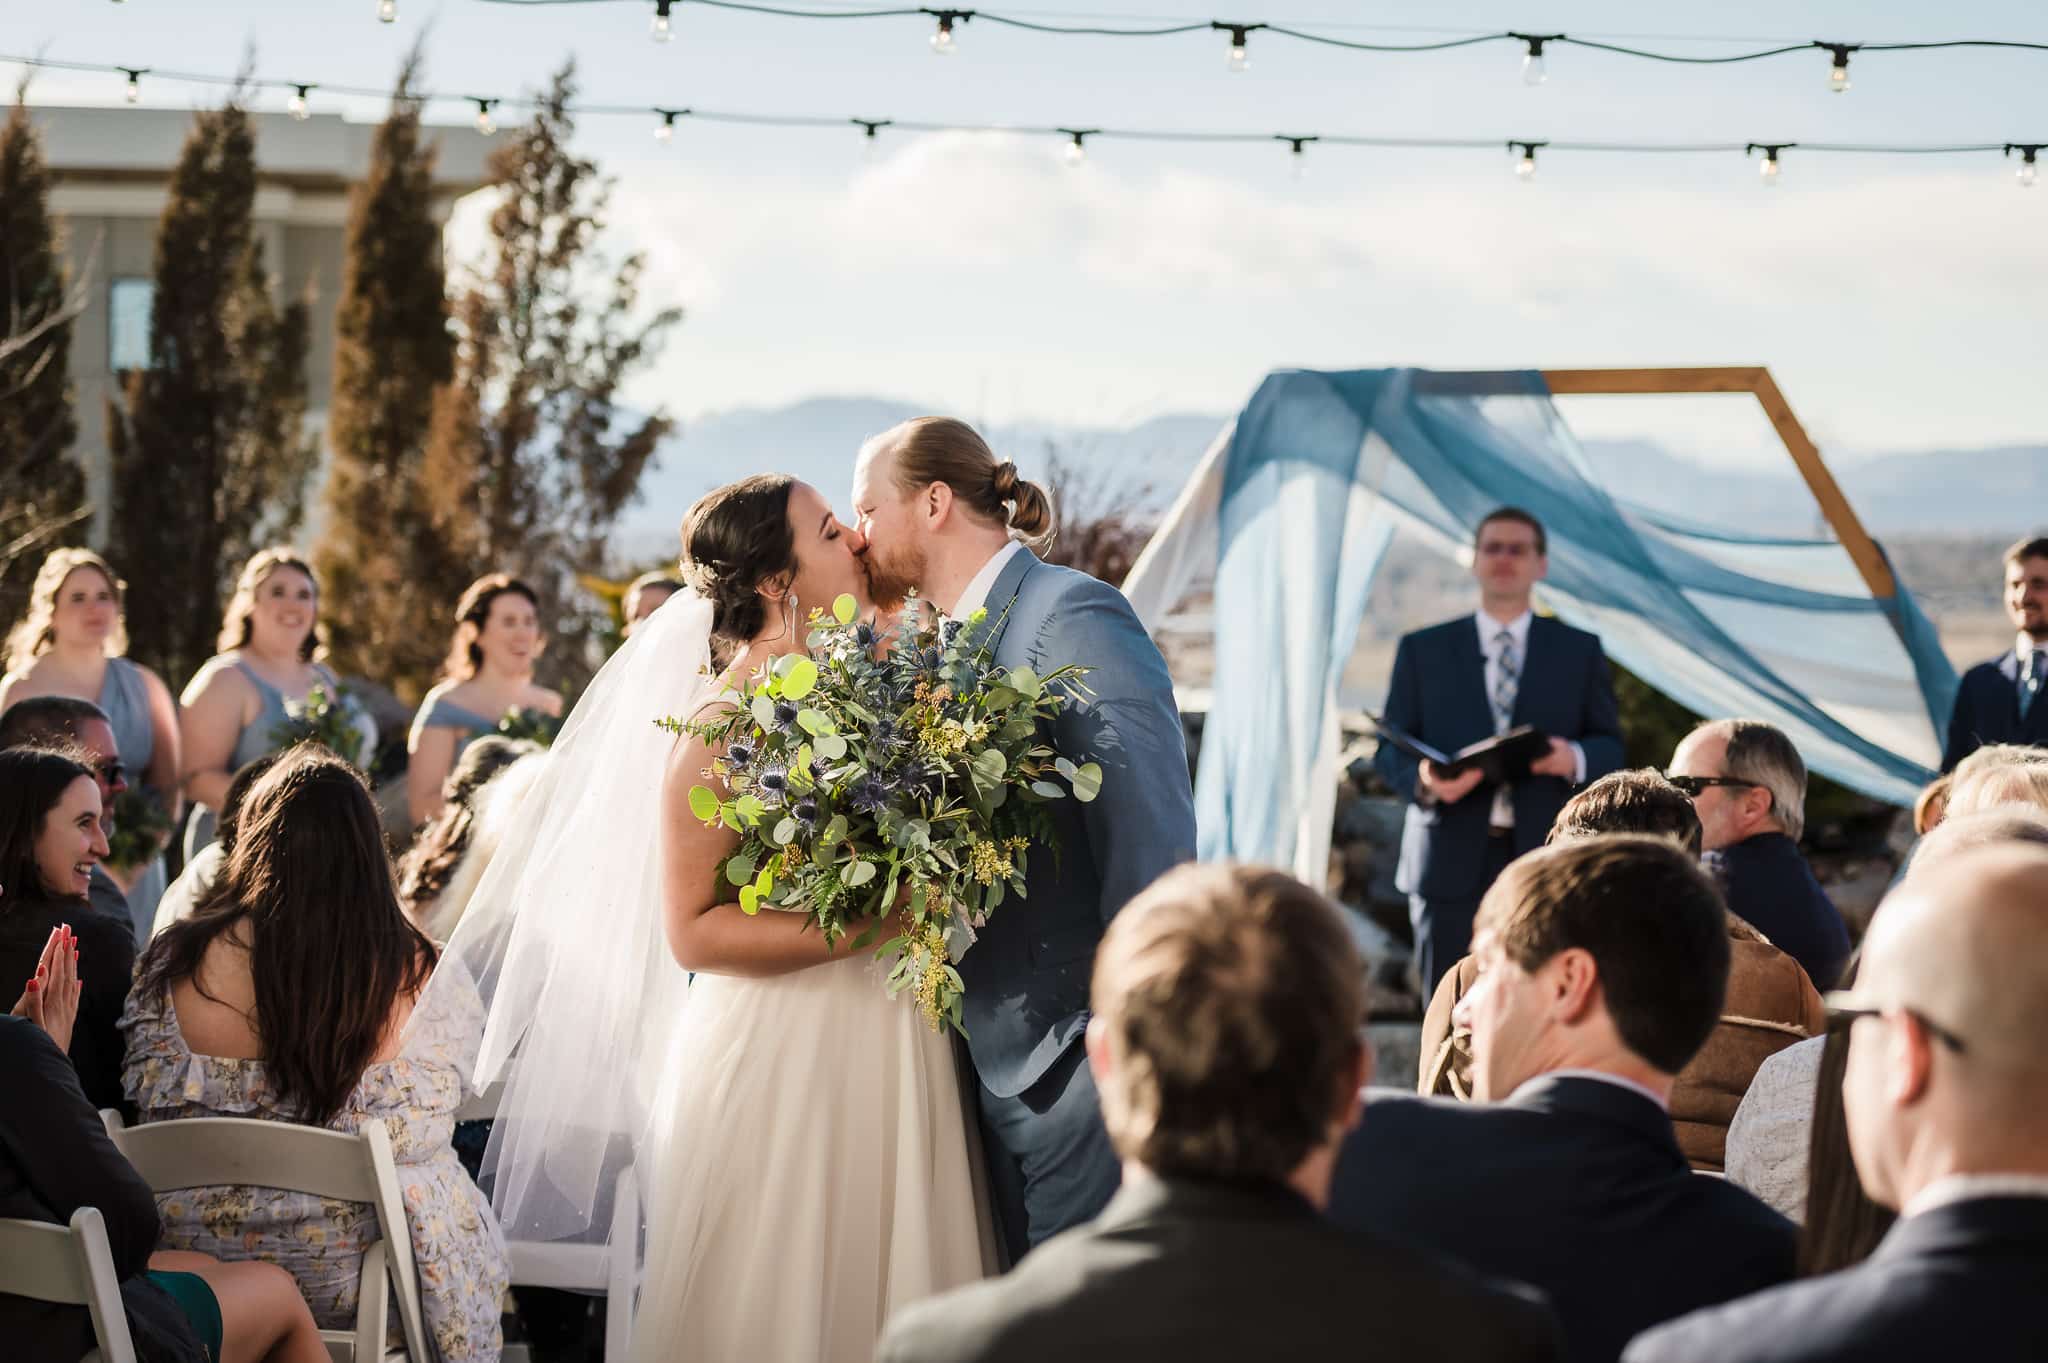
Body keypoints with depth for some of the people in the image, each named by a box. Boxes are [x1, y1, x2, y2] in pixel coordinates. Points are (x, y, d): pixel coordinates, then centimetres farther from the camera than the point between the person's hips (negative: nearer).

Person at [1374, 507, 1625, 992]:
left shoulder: (1580, 650, 13)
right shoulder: (1423, 649, 12)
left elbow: (1611, 747, 10)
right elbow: (1390, 748, 8)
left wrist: (1574, 759, -14)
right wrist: (1424, 780, -15)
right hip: (1452, 862, 0)